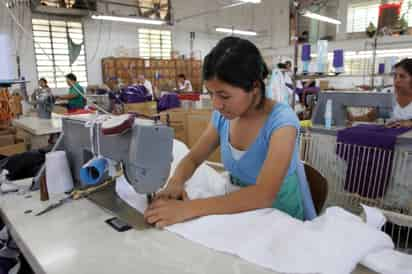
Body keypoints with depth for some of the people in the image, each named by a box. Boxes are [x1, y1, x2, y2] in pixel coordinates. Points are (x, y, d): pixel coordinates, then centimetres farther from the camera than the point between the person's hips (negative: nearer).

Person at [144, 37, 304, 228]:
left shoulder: (281, 121, -23)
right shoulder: (223, 116, -7)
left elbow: (264, 195, -33)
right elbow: (193, 159, 2)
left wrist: (189, 208, -38)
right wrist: (175, 182, -19)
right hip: (241, 211, 4)